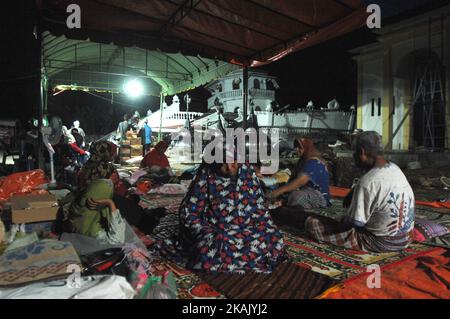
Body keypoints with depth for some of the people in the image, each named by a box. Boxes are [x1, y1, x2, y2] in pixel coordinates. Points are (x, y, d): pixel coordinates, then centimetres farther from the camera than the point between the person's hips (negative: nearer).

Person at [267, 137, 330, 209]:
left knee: (296, 195, -34)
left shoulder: (314, 162, -20)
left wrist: (279, 191, -36)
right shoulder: (304, 160, 13)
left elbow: (299, 182, -32)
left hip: (321, 198, -10)